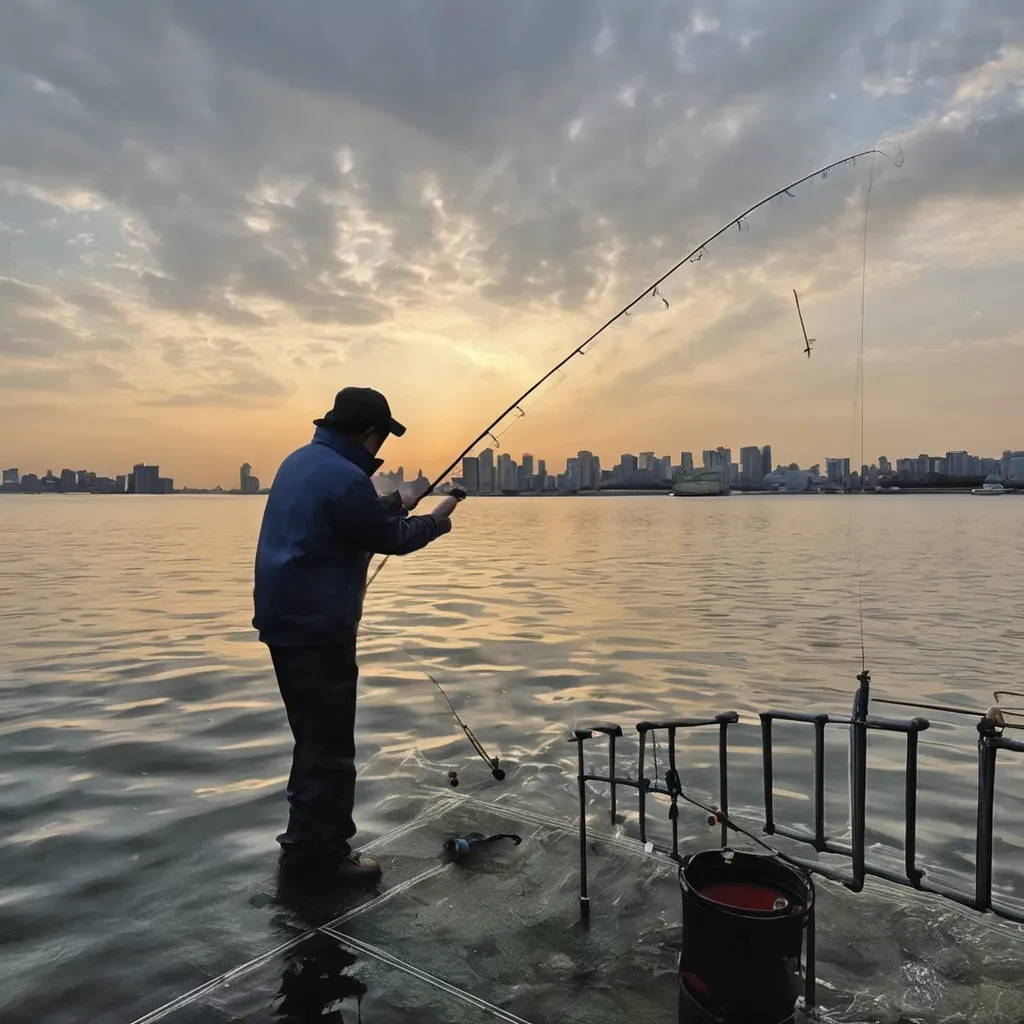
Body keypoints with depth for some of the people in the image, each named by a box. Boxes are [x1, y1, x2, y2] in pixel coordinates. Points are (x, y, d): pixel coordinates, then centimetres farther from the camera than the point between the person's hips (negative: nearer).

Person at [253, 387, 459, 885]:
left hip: (286, 621, 10)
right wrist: (437, 520, 6)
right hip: (317, 629, -10)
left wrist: (393, 504, 18)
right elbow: (390, 539, -9)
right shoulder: (345, 477, -21)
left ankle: (304, 840, 34)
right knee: (330, 746, 2)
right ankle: (325, 854, 13)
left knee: (313, 736, 22)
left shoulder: (300, 460, 9)